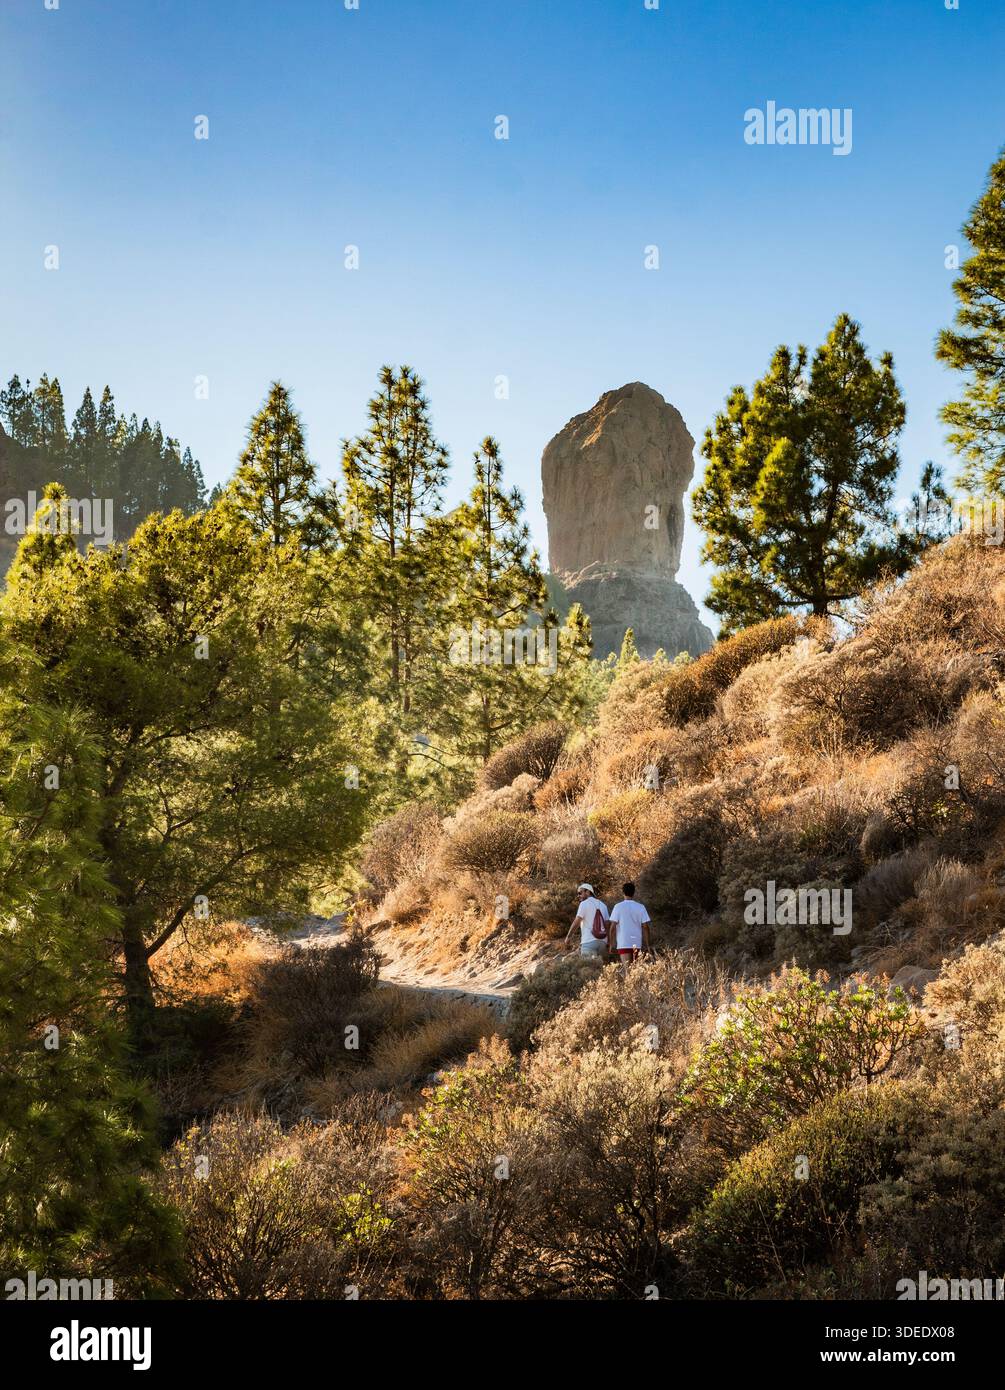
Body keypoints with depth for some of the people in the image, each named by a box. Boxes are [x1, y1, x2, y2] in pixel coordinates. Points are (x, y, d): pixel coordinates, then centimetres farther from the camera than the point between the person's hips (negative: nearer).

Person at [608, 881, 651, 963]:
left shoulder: (618, 906, -3)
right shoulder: (640, 907, 2)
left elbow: (613, 927, -6)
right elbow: (645, 926, 1)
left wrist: (612, 943, 1)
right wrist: (647, 945, 7)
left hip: (623, 943, -2)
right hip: (637, 943, 2)